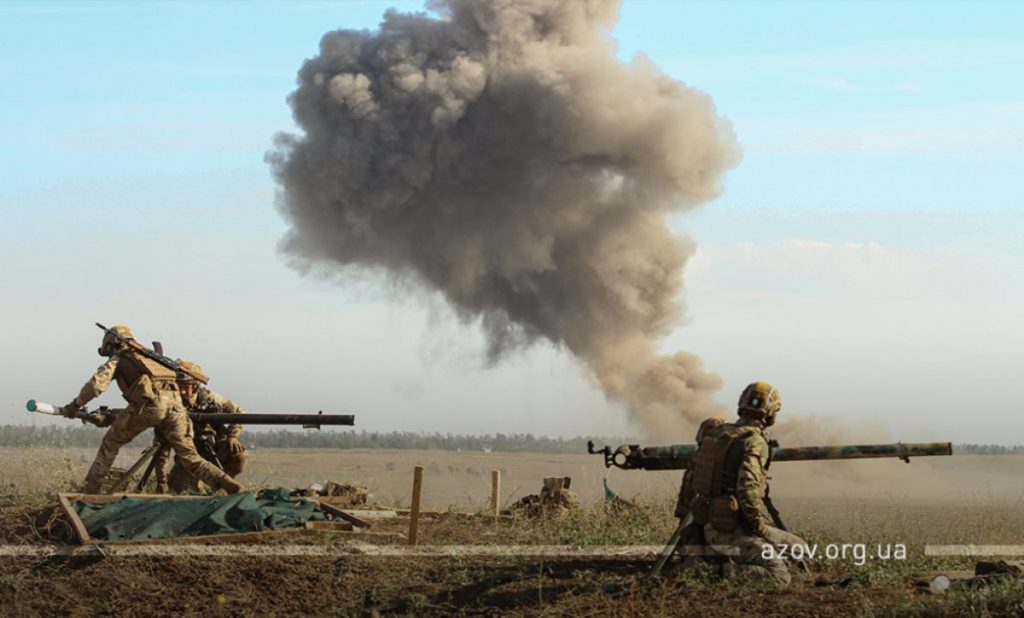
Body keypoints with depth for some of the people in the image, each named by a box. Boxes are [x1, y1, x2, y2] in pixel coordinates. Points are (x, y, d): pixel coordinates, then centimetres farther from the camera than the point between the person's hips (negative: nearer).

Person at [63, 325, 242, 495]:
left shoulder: (117, 359, 18)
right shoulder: (146, 355, 36)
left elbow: (96, 384, 4)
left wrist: (75, 405, 17)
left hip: (150, 403, -5)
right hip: (174, 403, 5)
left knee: (111, 443, 15)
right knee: (189, 457, 7)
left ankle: (90, 490, 13)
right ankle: (231, 487, -12)